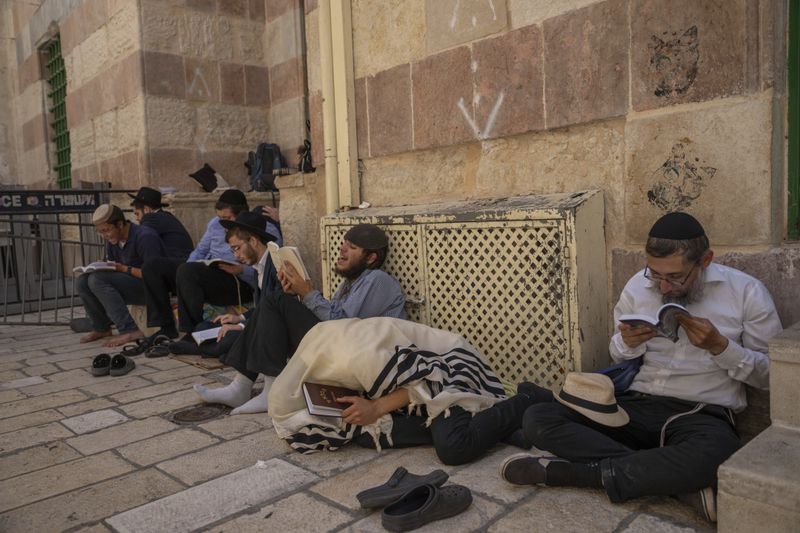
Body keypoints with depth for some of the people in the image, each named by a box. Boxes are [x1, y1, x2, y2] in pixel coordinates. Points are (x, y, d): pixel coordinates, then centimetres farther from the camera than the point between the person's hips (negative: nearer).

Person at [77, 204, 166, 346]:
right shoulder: (112, 240, 8)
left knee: (97, 280, -24)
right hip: (129, 284, 9)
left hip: (150, 287, -9)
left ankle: (129, 330, -27)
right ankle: (101, 328, 11)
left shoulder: (144, 237, -18)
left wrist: (124, 269, -21)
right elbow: (112, 268, 15)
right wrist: (97, 268, -7)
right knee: (83, 281, -3)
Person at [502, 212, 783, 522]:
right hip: (635, 404, 3)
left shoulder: (746, 292, -1)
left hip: (703, 415, -3)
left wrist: (720, 345, -14)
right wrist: (628, 343, -8)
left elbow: (771, 374, 3)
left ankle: (563, 472, -25)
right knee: (537, 419, -19)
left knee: (717, 454, -42)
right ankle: (681, 482, -23)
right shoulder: (638, 286, 6)